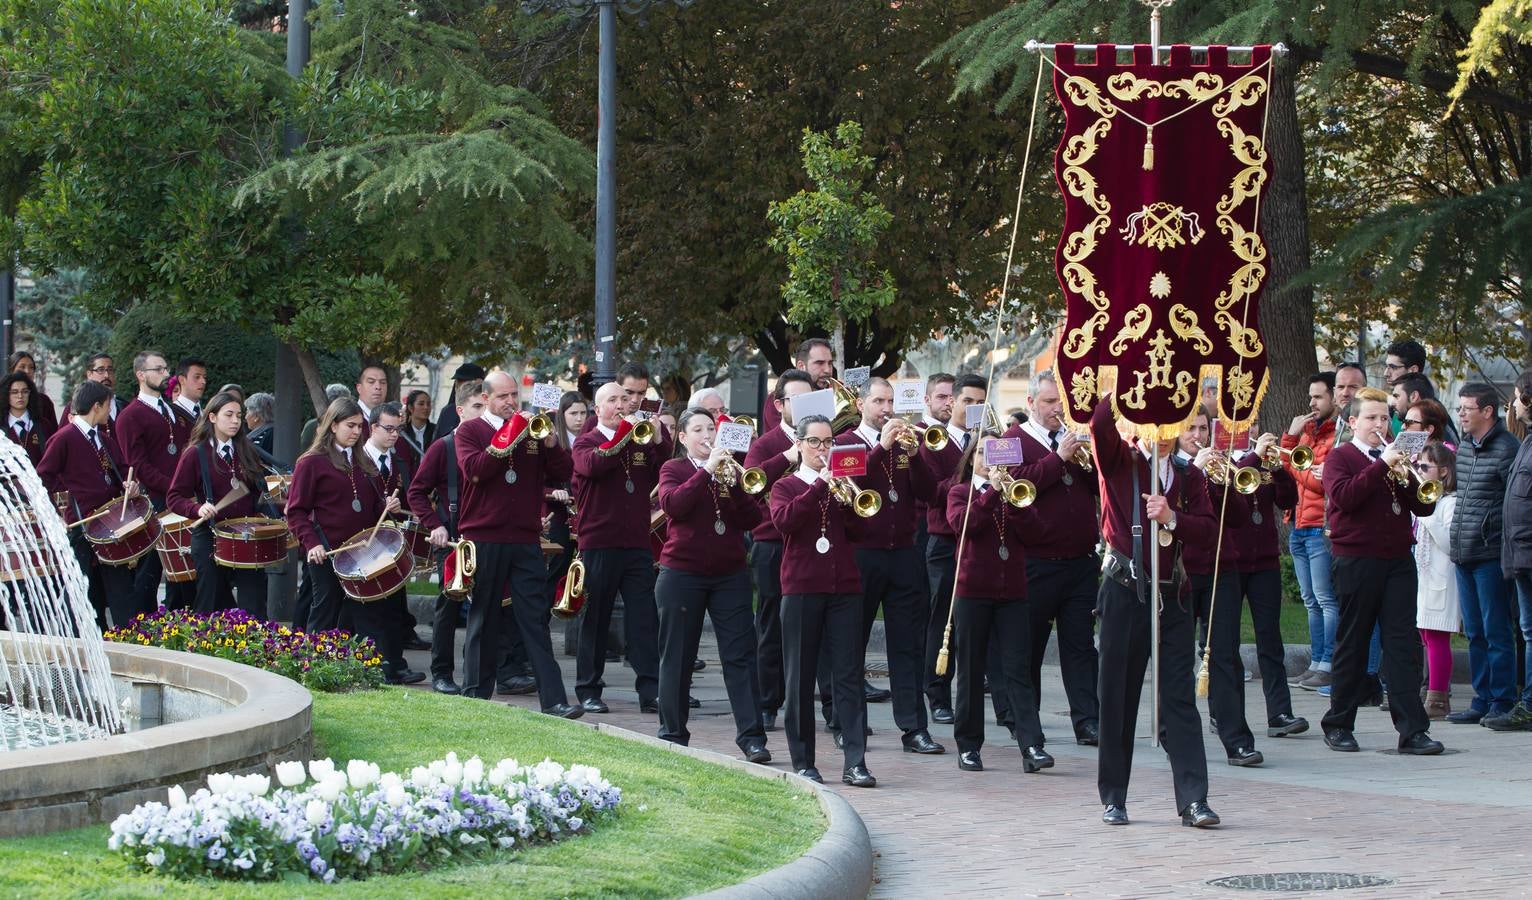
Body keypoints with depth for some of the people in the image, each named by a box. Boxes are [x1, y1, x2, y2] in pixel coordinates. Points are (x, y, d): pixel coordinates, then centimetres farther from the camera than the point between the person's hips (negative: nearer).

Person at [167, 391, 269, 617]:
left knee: (254, 607, -4)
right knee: (210, 607, 4)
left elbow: (259, 489, 22)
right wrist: (198, 509, -20)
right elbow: (174, 498, -3)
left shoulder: (246, 451, 11)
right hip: (210, 537, -3)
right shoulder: (196, 454, -2)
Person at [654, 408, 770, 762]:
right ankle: (673, 734, 14)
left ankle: (751, 736, -7)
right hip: (682, 574, -2)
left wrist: (734, 484, -13)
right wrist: (706, 471, -20)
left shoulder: (729, 468, 11)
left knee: (740, 655, -5)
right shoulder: (673, 469, 4)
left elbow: (752, 519, 1)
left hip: (730, 574, 2)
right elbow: (672, 504, -18)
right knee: (677, 656, 4)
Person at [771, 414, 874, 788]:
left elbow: (857, 529, 2)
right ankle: (803, 763, 7)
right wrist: (821, 484, -16)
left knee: (848, 675, -5)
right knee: (800, 678, 1)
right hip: (801, 589, -2)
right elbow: (783, 520, -14)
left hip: (844, 588, 2)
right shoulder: (786, 486, 8)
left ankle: (855, 763, -8)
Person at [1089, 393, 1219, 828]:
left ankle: (1193, 800, -6)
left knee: (1180, 697, -3)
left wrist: (1172, 517, -16)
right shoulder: (1119, 461, 2)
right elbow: (1101, 425, -18)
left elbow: (1208, 528, 0)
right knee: (1118, 696, 3)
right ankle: (1113, 799, 11)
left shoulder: (1189, 477, 11)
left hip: (1171, 596, 2)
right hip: (1124, 592, -2)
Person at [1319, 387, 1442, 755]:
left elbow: (1424, 507, 8)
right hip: (1357, 560, -4)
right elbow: (1343, 496, -18)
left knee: (1404, 642, -3)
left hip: (1398, 559, 4)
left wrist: (1406, 477, -10)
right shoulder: (1340, 456, 2)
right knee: (1352, 643, 3)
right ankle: (1339, 725, 14)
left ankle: (1412, 729, -7)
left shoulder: (1394, 455, 16)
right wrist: (1382, 466, -20)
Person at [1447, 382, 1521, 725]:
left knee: (1497, 632, -3)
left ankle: (1502, 702, 3)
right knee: (1475, 633, 11)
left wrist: (1504, 540, -14)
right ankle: (1483, 700, 17)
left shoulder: (1506, 449, -10)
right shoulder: (1463, 447, 14)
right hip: (1463, 554, 8)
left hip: (1490, 555, -8)